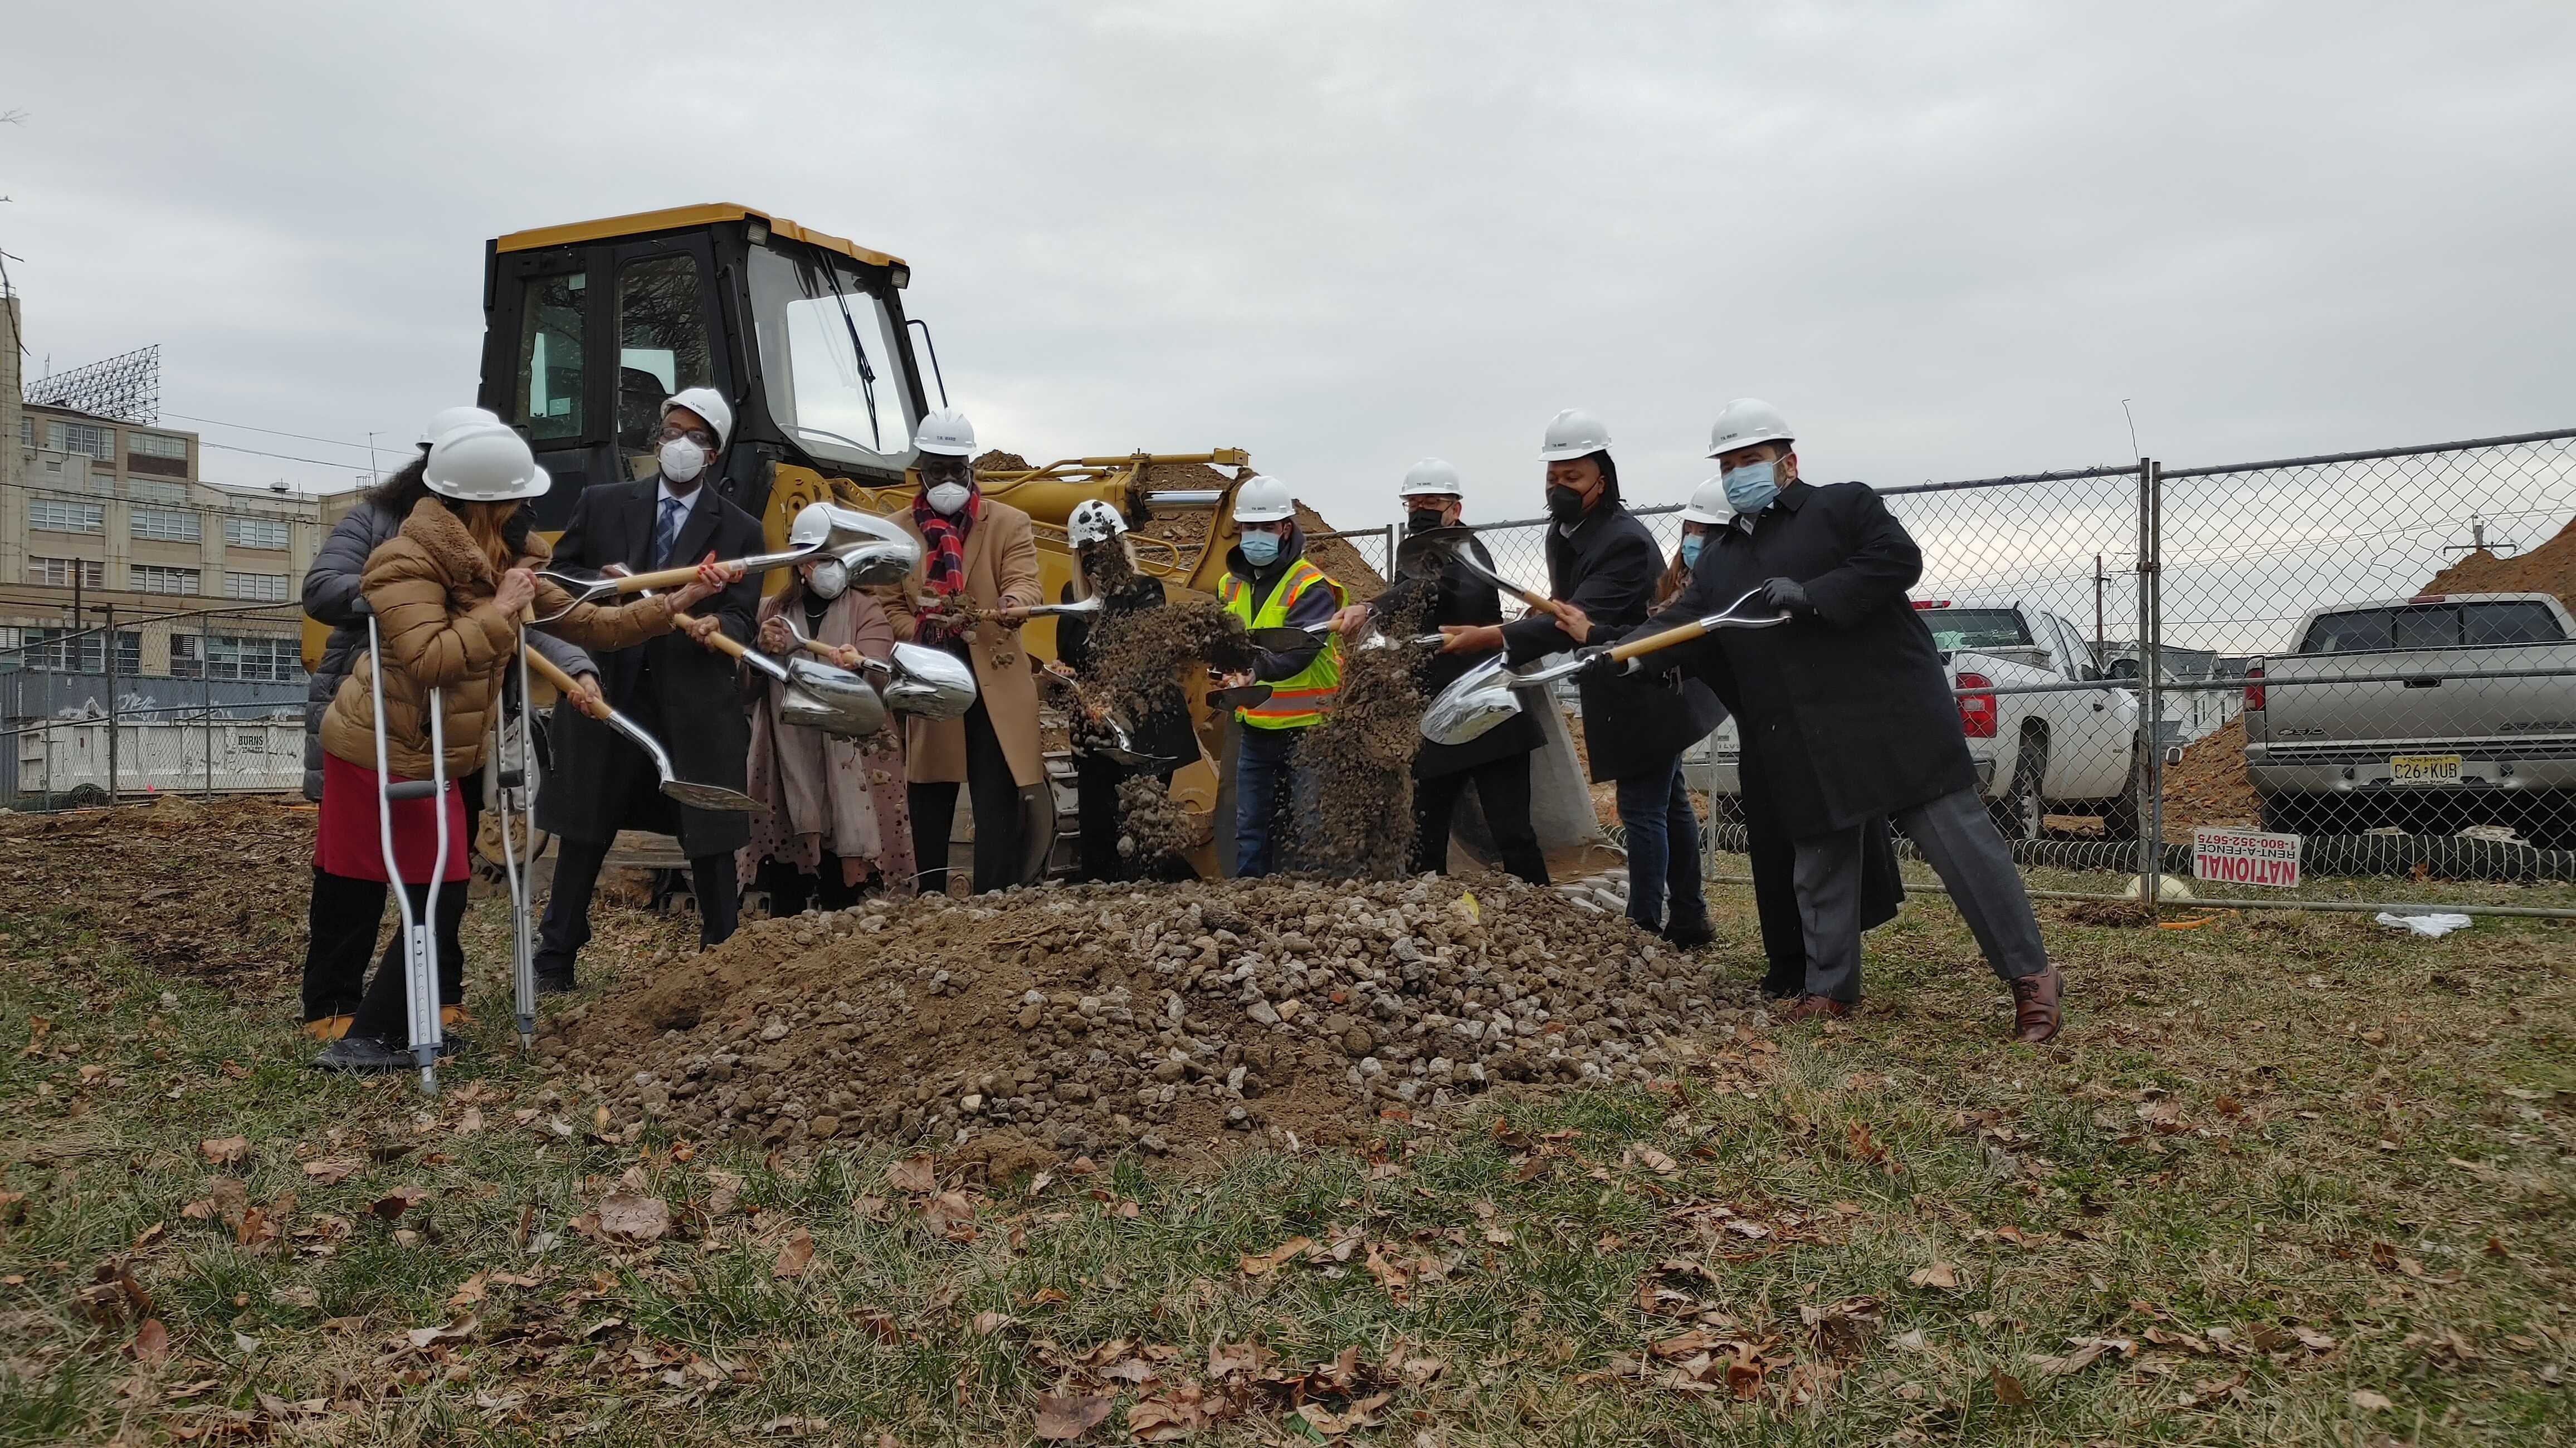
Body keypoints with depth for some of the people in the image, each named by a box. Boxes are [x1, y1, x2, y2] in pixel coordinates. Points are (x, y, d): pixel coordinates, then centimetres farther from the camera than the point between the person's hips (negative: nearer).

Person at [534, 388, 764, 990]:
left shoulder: (740, 530, 5)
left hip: (697, 707, -1)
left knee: (710, 841, 3)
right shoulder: (602, 504, 8)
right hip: (607, 693, 1)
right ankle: (554, 963, 22)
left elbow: (743, 618, -1)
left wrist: (718, 626, -24)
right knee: (583, 834, 10)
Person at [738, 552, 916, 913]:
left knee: (840, 896, -6)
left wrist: (858, 666, -34)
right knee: (784, 895, -1)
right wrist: (761, 652, -9)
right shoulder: (771, 612, 13)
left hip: (847, 767, -2)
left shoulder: (867, 611, 6)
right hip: (785, 767, 2)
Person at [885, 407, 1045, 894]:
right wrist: (919, 642, -13)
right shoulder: (897, 532, 11)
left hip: (993, 685, -2)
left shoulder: (1010, 524, 4)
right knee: (929, 807, 9)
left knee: (998, 808, -4)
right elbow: (890, 605, 7)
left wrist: (1014, 604, -35)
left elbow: (1023, 580, -11)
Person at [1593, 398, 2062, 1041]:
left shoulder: (1844, 505, 2)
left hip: (1891, 717, -5)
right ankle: (1831, 988, 25)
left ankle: (2030, 976, 5)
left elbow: (1898, 560, -12)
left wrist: (1811, 596, -19)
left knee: (1959, 838, -4)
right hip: (1806, 749, 6)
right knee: (1819, 866, 12)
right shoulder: (1718, 558, 18)